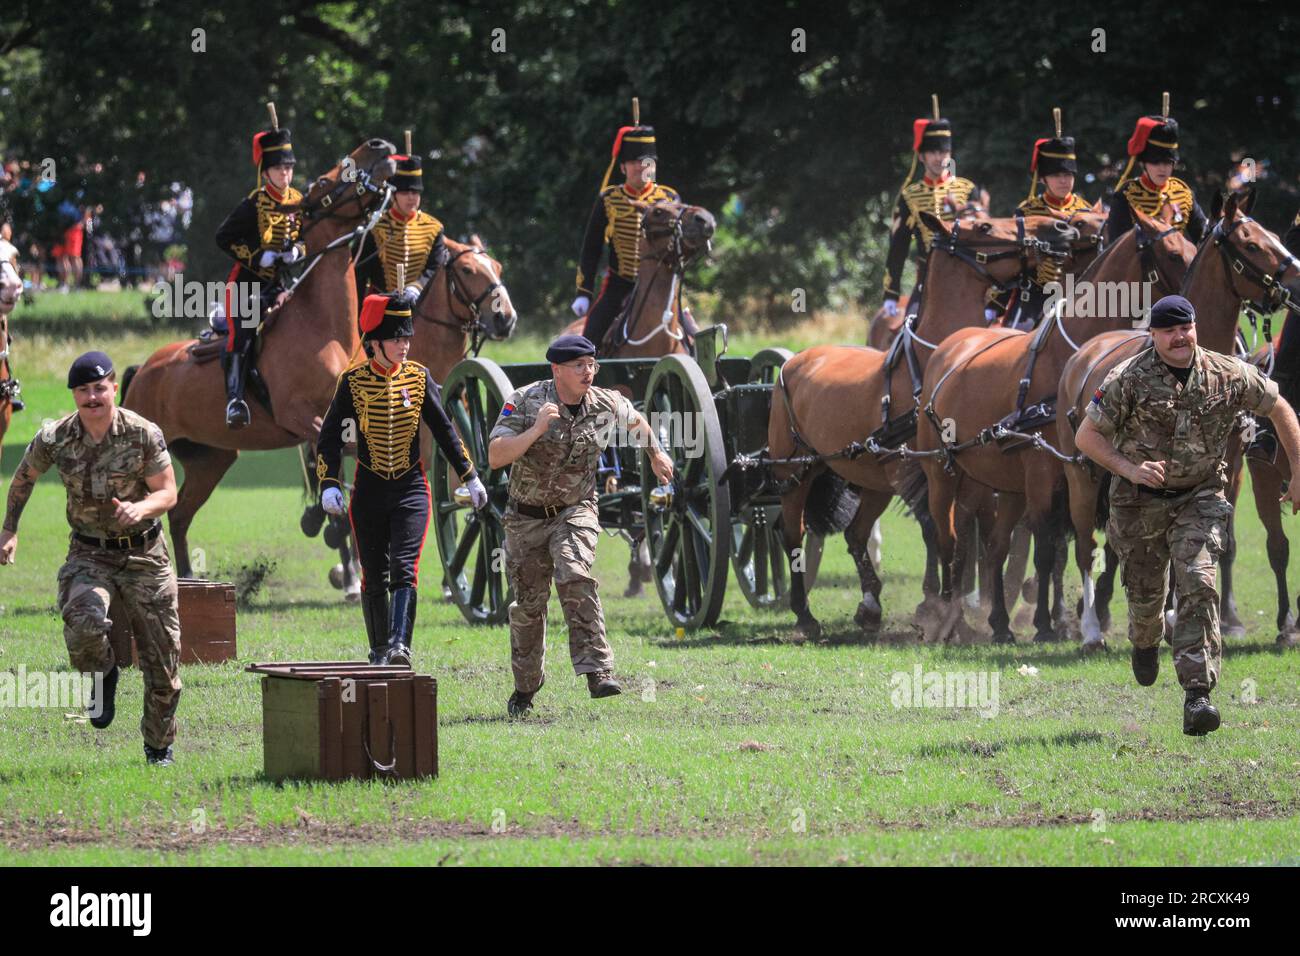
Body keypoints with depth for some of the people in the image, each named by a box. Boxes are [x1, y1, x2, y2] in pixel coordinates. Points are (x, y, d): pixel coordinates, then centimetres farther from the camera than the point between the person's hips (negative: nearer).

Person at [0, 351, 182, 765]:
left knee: (162, 661, 4)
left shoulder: (144, 434, -15)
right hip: (89, 554, 0)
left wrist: (141, 508, -32)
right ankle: (103, 676, 4)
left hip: (145, 554, 0)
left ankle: (159, 745, 27)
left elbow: (168, 493, -11)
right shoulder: (55, 439, -9)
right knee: (83, 623, -31)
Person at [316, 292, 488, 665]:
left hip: (411, 487, 0)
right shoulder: (353, 382, -5)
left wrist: (470, 477, 12)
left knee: (404, 568, -15)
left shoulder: (418, 377, 0)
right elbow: (330, 435, -4)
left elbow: (443, 429, 10)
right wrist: (329, 484, -17)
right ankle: (379, 652, 18)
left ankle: (400, 645, -26)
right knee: (374, 576, 6)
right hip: (369, 489, 0)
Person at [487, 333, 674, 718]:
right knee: (529, 603, 5)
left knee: (575, 577, -27)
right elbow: (495, 457, -22)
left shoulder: (606, 405, -6)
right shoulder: (524, 402, -14)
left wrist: (657, 455, 33)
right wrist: (536, 430, -33)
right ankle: (525, 688, 25)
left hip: (575, 510, 0)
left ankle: (597, 671, -34)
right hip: (527, 516, 0)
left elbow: (636, 419, 19)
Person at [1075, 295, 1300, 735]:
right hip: (1140, 501, 0)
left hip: (1199, 497, 0)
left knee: (1198, 586, -18)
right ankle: (1145, 643, 51)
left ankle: (1197, 695, -22)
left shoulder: (1229, 376, -9)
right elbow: (1086, 436, -12)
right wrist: (1129, 469, -27)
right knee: (1145, 591, 13)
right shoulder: (1128, 379, -15)